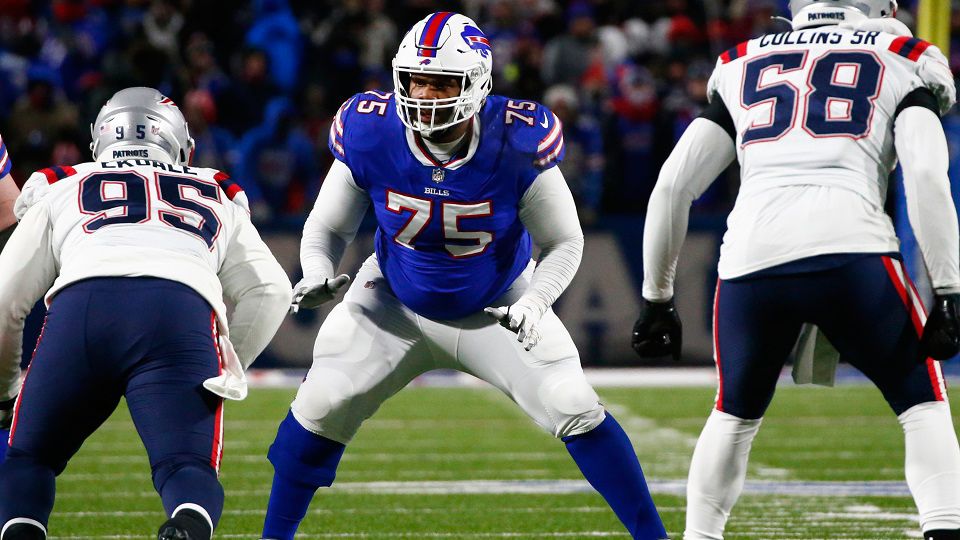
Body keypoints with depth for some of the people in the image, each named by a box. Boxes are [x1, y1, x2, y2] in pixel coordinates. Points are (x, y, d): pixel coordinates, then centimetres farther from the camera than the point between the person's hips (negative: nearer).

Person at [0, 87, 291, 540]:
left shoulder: (60, 192, 34)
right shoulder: (215, 201, 36)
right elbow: (269, 291, 24)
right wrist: (228, 370, 33)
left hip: (81, 306, 0)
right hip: (184, 313, 0)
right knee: (188, 471, -5)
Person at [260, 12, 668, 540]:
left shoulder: (517, 144, -28)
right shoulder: (369, 135, -24)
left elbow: (565, 243, -14)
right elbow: (327, 228, -8)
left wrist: (536, 302, -33)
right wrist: (317, 275, -30)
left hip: (497, 310, -1)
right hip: (396, 306, 1)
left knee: (575, 410, -12)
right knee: (321, 407, -9)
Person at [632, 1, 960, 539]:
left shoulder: (742, 68, 27)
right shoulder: (902, 63, 17)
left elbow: (674, 185, 21)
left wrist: (657, 297, 27)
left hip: (750, 257, 3)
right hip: (851, 248, -3)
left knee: (735, 415, 27)